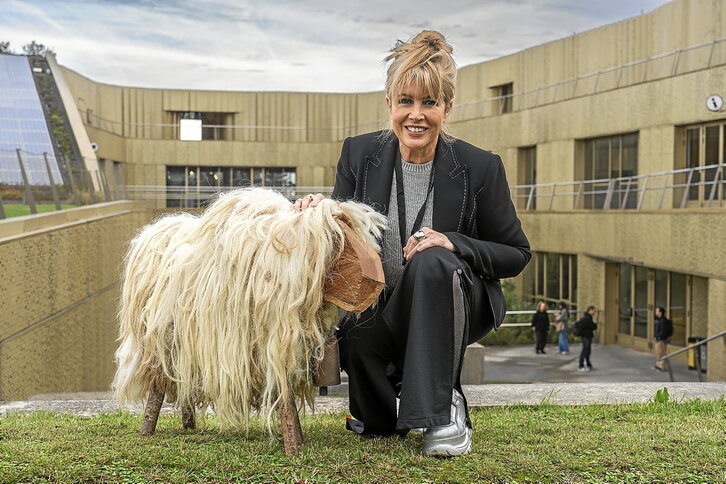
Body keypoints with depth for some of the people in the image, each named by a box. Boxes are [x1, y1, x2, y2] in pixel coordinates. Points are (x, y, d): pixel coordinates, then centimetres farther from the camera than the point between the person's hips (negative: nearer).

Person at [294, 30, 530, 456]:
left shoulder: (480, 167, -10)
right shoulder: (360, 154, -3)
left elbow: (517, 254, -4)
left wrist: (454, 244, -22)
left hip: (459, 305, -2)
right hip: (383, 308, 2)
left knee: (432, 262, -35)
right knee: (356, 336, -32)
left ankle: (444, 408, -24)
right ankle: (383, 415, 5)